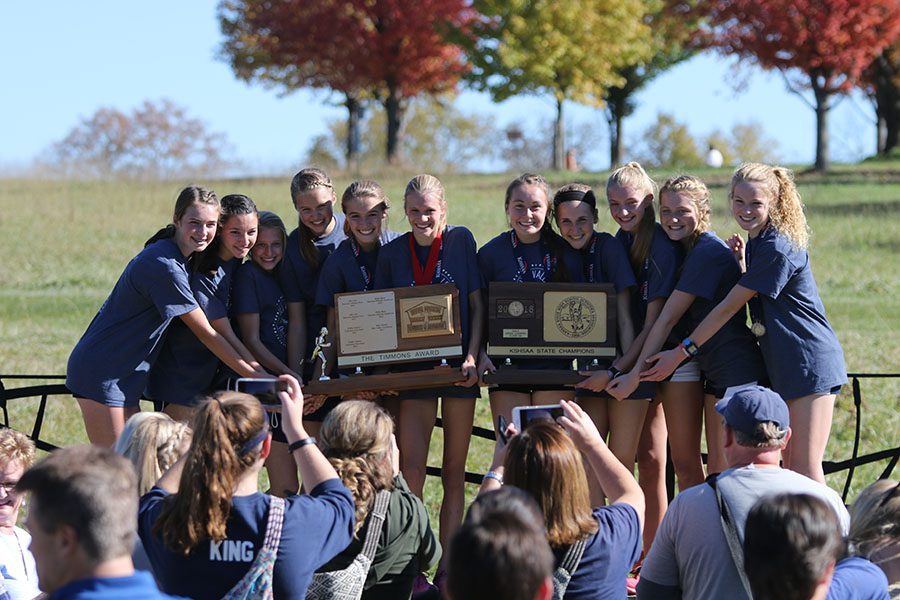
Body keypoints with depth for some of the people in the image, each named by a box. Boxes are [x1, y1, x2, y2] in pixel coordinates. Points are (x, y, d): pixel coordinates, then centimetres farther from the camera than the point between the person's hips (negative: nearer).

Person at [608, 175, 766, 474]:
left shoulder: (707, 253, -16)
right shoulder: (691, 250, 14)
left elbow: (668, 319, -16)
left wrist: (635, 374, -14)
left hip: (736, 372, -10)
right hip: (715, 372, 10)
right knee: (717, 471, 10)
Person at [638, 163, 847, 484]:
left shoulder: (777, 249, -18)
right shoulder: (757, 243, 12)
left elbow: (729, 307, -17)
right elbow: (746, 300, 14)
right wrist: (738, 263, 0)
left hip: (810, 362, -10)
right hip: (784, 364, 10)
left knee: (805, 468, -10)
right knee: (790, 466, 10)